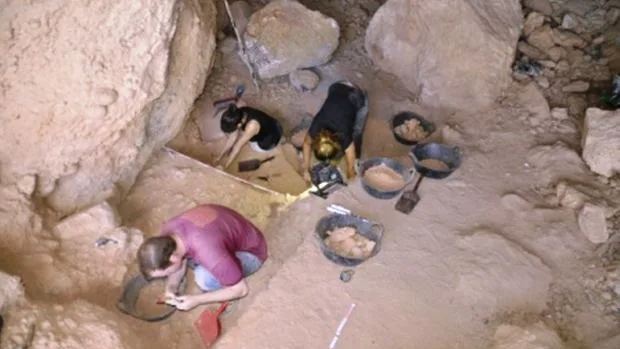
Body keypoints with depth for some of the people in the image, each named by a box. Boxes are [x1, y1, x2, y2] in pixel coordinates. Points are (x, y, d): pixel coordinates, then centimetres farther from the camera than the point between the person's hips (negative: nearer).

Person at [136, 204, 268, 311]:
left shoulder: (209, 253, -41)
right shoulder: (169, 229, -20)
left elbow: (241, 289, -27)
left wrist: (197, 300, -24)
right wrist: (171, 287, -16)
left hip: (249, 252, -7)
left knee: (204, 277, -32)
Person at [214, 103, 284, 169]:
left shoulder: (251, 126, -42)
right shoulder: (239, 114, -23)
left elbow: (237, 148, -32)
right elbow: (232, 138, -11)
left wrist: (224, 167, -22)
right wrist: (220, 156, -7)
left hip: (272, 137, -6)